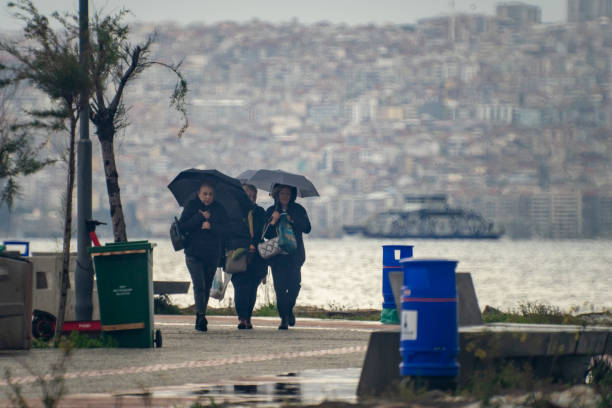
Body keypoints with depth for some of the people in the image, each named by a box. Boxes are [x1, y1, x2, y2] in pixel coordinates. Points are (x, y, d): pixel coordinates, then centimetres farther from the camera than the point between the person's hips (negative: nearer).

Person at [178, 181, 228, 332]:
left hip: (213, 254, 2)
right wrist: (200, 217, -14)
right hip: (194, 254, -2)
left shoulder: (219, 209, 6)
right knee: (199, 285, -16)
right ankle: (200, 316, -18)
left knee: (207, 287, 8)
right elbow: (182, 226, -8)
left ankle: (200, 319, 20)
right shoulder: (191, 206, 3)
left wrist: (211, 226, -20)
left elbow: (224, 230, -3)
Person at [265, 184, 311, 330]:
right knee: (280, 287, -8)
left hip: (294, 254, 0)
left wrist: (292, 220, -14)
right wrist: (273, 222, -14)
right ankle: (284, 318, -1)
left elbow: (307, 228, -2)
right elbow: (266, 234, 4)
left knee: (294, 284, -12)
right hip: (277, 255, 0)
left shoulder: (298, 210, 10)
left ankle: (289, 308, 16)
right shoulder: (271, 211, 11)